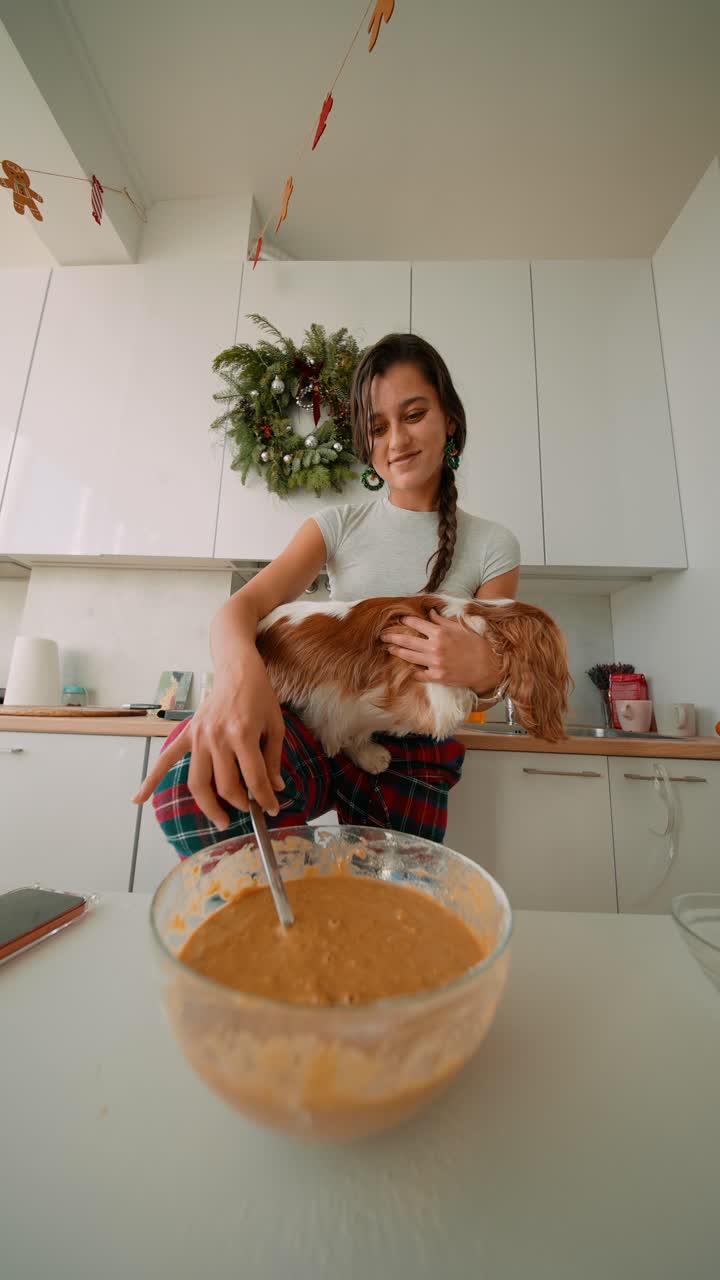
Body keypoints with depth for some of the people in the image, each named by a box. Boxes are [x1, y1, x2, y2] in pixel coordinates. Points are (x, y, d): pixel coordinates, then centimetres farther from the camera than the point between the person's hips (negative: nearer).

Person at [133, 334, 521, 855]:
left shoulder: (493, 545, 1)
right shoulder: (340, 526, 2)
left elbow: (490, 677, 4)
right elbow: (243, 604, -13)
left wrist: (484, 667, -22)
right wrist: (240, 669, -37)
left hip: (417, 758, 2)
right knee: (195, 772, -28)